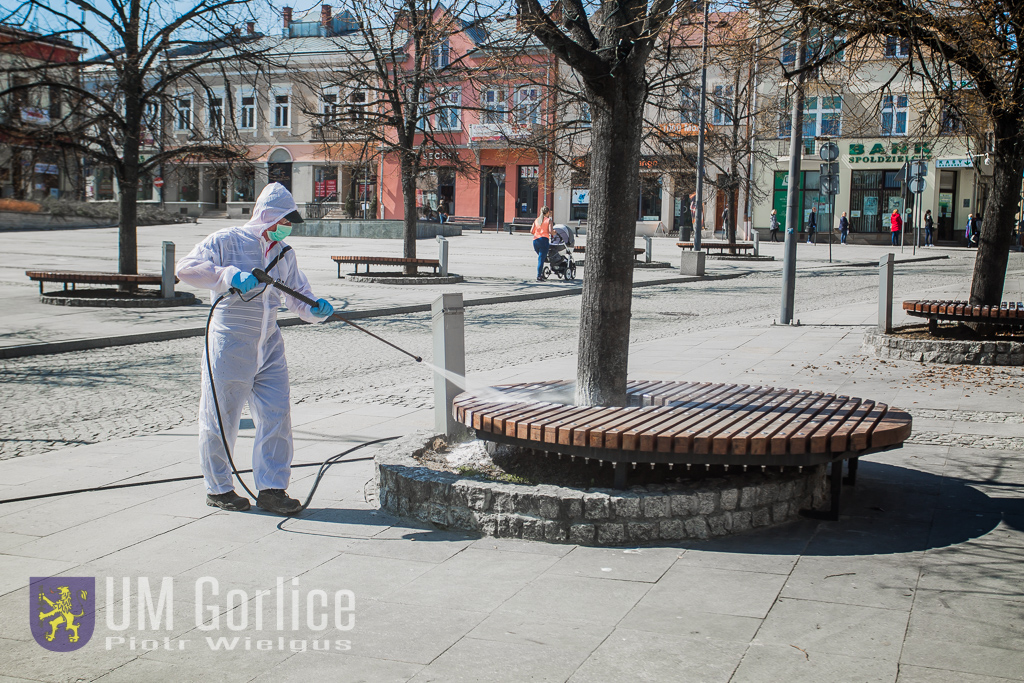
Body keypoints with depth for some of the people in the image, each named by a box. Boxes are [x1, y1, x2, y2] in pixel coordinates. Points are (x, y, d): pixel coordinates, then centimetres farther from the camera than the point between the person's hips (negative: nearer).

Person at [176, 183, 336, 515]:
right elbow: (185, 268, -16)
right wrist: (229, 275, -28)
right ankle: (218, 488, 19)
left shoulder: (284, 253, 12)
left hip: (269, 345, 6)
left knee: (277, 416, 1)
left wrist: (315, 309, -7)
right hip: (229, 344, -6)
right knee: (220, 418, 4)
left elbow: (298, 296, 15)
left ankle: (271, 489, 8)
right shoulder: (226, 241, -7)